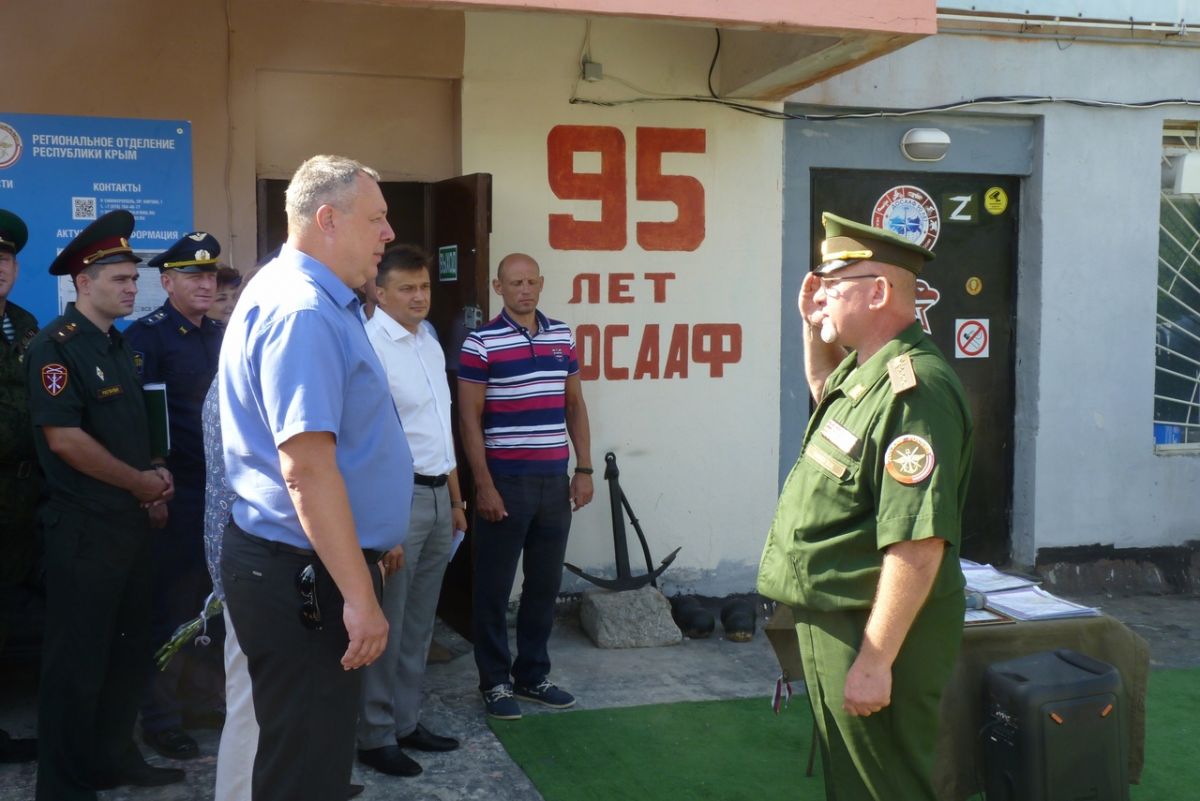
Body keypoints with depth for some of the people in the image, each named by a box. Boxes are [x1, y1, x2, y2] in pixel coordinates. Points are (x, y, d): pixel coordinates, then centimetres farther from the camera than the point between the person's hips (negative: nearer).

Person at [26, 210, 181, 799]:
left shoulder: (118, 345, 13)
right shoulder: (56, 346, -14)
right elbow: (64, 439, -22)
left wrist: (152, 485, 5)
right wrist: (140, 482, -13)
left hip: (132, 521, 9)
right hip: (83, 528, -8)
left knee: (129, 649, 16)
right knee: (77, 659, 2)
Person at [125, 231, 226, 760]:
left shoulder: (222, 335, 12)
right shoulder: (147, 336, -8)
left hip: (225, 488, 6)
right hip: (177, 493, -6)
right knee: (169, 605, 3)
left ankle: (205, 700, 27)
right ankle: (160, 718, 15)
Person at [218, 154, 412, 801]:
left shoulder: (316, 300, 14)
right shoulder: (302, 311, -20)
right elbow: (306, 465, -27)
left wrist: (370, 545, 25)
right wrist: (359, 596, -25)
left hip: (307, 568, 11)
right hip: (304, 575, -11)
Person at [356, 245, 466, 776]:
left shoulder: (430, 342, 13)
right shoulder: (371, 345, -14)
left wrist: (456, 499, 20)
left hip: (437, 493, 8)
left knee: (419, 623, 15)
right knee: (385, 625, 1)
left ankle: (406, 722, 27)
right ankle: (374, 736, 14)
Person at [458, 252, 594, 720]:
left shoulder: (563, 337, 9)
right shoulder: (481, 343, -7)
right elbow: (469, 419, -8)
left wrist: (584, 470, 9)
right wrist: (483, 485, -13)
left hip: (554, 482, 5)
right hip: (505, 482, -5)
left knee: (545, 584, 12)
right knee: (494, 587, 4)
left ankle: (532, 675, 26)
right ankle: (495, 682, 16)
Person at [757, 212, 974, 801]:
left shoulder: (912, 390, -25)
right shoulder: (865, 369, 7)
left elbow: (918, 545, -30)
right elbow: (826, 395, 33)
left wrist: (875, 661, -28)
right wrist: (815, 330, 15)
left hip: (876, 635, -10)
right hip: (833, 621, 10)